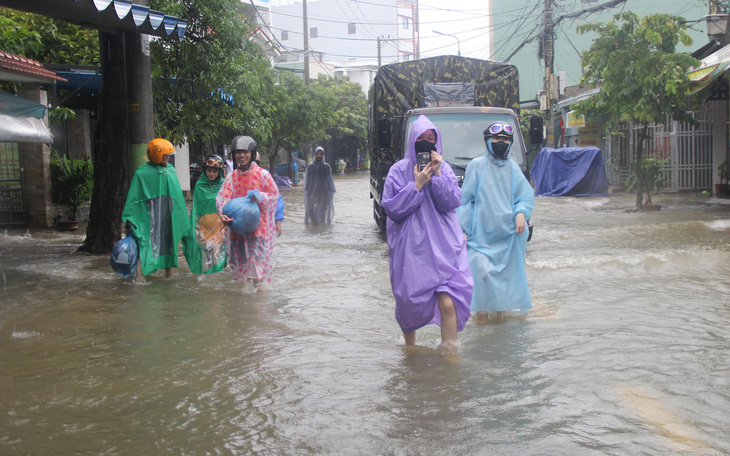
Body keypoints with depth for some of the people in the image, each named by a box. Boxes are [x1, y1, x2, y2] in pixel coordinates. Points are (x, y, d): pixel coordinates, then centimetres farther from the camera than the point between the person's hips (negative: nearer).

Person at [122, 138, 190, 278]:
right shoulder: (142, 173, -4)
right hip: (150, 218, -6)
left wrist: (183, 214, 20)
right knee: (146, 246, -12)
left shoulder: (171, 170, 11)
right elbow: (133, 197, -4)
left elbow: (177, 195, 18)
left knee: (170, 246, 12)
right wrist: (128, 218, -9)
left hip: (170, 216, 6)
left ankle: (169, 277, 24)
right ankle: (139, 281, -14)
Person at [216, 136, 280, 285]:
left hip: (258, 224, -4)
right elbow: (222, 197, -1)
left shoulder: (262, 174, -1)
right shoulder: (231, 177, 9)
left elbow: (274, 195, 0)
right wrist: (223, 214, -21)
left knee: (257, 258, -13)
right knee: (240, 259, 10)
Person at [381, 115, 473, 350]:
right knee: (409, 305, 8)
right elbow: (391, 209, -6)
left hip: (442, 247, 1)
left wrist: (438, 175, -12)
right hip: (410, 249, -1)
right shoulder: (399, 170, 2)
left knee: (448, 303, -13)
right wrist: (416, 185, -11)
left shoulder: (445, 169, 9)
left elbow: (452, 203, -3)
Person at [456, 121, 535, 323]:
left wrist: (521, 213, -10)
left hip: (508, 232, 3)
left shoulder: (512, 168, 12)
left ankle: (499, 308, 20)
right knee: (481, 271, -13)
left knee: (506, 272, 5)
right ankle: (482, 309, 2)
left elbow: (526, 195, 12)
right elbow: (466, 198, 3)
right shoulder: (477, 165, 3)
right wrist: (463, 229, -2)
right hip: (482, 232, -3)